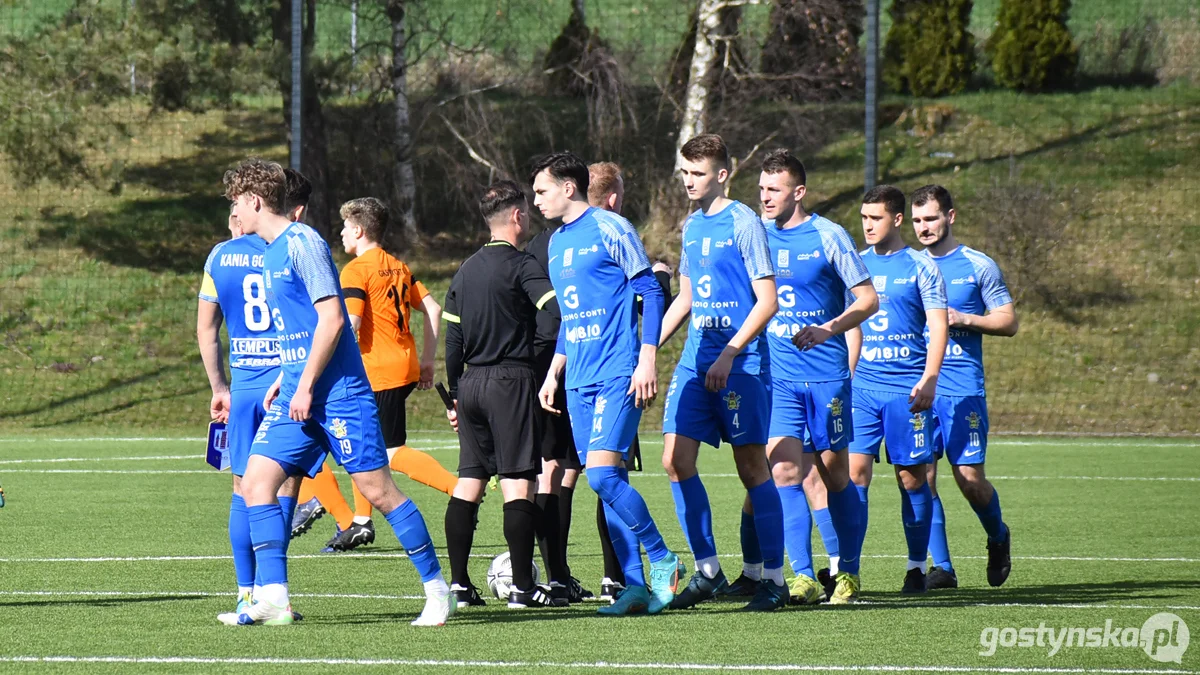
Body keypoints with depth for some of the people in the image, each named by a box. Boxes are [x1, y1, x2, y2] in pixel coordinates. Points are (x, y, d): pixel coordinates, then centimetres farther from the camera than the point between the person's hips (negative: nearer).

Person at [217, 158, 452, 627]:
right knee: (257, 480, -3)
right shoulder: (271, 251, 17)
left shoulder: (302, 243, -11)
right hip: (296, 395, 9)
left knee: (377, 489, -8)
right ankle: (273, 598, -5)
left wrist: (305, 386, -18)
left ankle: (437, 589, 2)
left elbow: (331, 317, -17)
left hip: (338, 392, -9)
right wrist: (284, 380, 19)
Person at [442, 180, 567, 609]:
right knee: (518, 483, -6)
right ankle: (522, 587, -9)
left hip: (471, 381, 7)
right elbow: (557, 310, -22)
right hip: (511, 379, -7)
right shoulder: (521, 265, -7)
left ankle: (458, 584, 6)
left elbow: (452, 338, 16)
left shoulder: (465, 271, 14)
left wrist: (454, 395, 21)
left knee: (469, 482, 8)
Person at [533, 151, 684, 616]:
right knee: (607, 482, 3)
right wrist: (554, 372, 21)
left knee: (602, 474, -19)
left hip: (617, 376, -8)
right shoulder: (557, 242, 18)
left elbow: (649, 292, -7)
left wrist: (647, 361, -14)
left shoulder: (610, 229, -6)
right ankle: (635, 585, 4)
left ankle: (662, 561, -5)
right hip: (579, 381, 8)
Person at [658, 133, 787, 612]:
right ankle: (707, 571, 6)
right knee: (676, 460, -2)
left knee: (752, 466, -3)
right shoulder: (692, 225, 14)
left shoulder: (743, 223, -8)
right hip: (695, 358, 7)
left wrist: (728, 355, -18)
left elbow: (767, 302, -12)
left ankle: (774, 578, 3)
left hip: (741, 361, -7)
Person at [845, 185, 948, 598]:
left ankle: (917, 567, 13)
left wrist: (929, 378, -15)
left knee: (911, 476, 1)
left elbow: (938, 328, -3)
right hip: (864, 385, 3)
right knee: (854, 469, -9)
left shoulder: (919, 267, 0)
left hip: (907, 388, -3)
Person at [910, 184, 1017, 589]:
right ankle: (941, 567, 0)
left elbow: (1009, 322, 3)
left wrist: (964, 319, -11)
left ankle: (998, 537, 24)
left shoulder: (978, 266, 3)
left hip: (963, 388, -3)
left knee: (969, 477, -5)